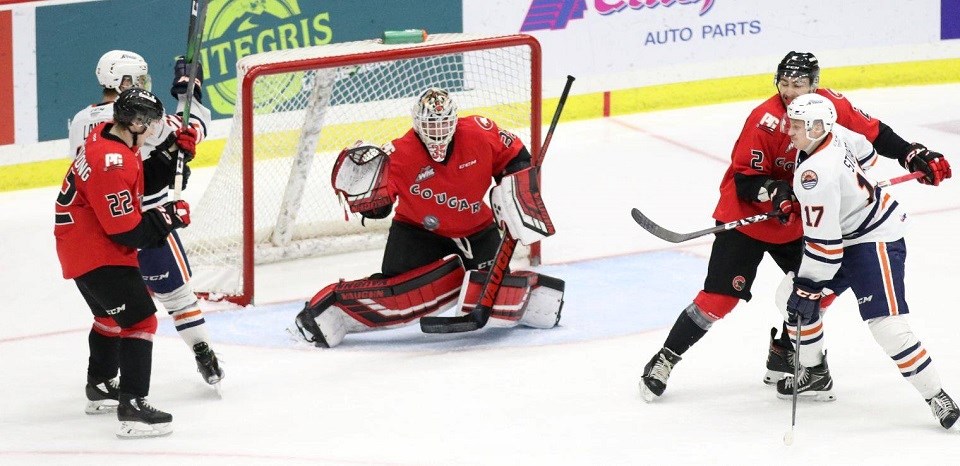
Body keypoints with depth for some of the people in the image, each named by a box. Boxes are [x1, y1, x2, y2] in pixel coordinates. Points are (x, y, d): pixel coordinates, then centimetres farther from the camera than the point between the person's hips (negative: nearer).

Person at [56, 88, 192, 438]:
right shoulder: (112, 164, -29)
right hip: (98, 254, -11)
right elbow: (126, 230, -27)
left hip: (80, 247, 11)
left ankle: (100, 388, 46)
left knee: (110, 314, 29)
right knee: (139, 320, -15)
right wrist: (169, 216, -15)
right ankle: (132, 407, -21)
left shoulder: (105, 135, 1)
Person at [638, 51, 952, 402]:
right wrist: (773, 192, -37)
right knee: (720, 297, -10)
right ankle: (665, 360, -1)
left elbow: (873, 134, 3)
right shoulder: (766, 120, -24)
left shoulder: (832, 106, -9)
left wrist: (914, 155, -5)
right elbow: (745, 178, -20)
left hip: (797, 220, 6)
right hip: (746, 217, -6)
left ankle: (783, 354, 19)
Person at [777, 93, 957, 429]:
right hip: (848, 235, 11)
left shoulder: (815, 174, -30)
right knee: (791, 296, 9)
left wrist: (808, 288, -21)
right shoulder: (830, 137, -3)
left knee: (886, 325, -19)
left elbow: (823, 241, -28)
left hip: (876, 241, -11)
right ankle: (815, 374, 25)